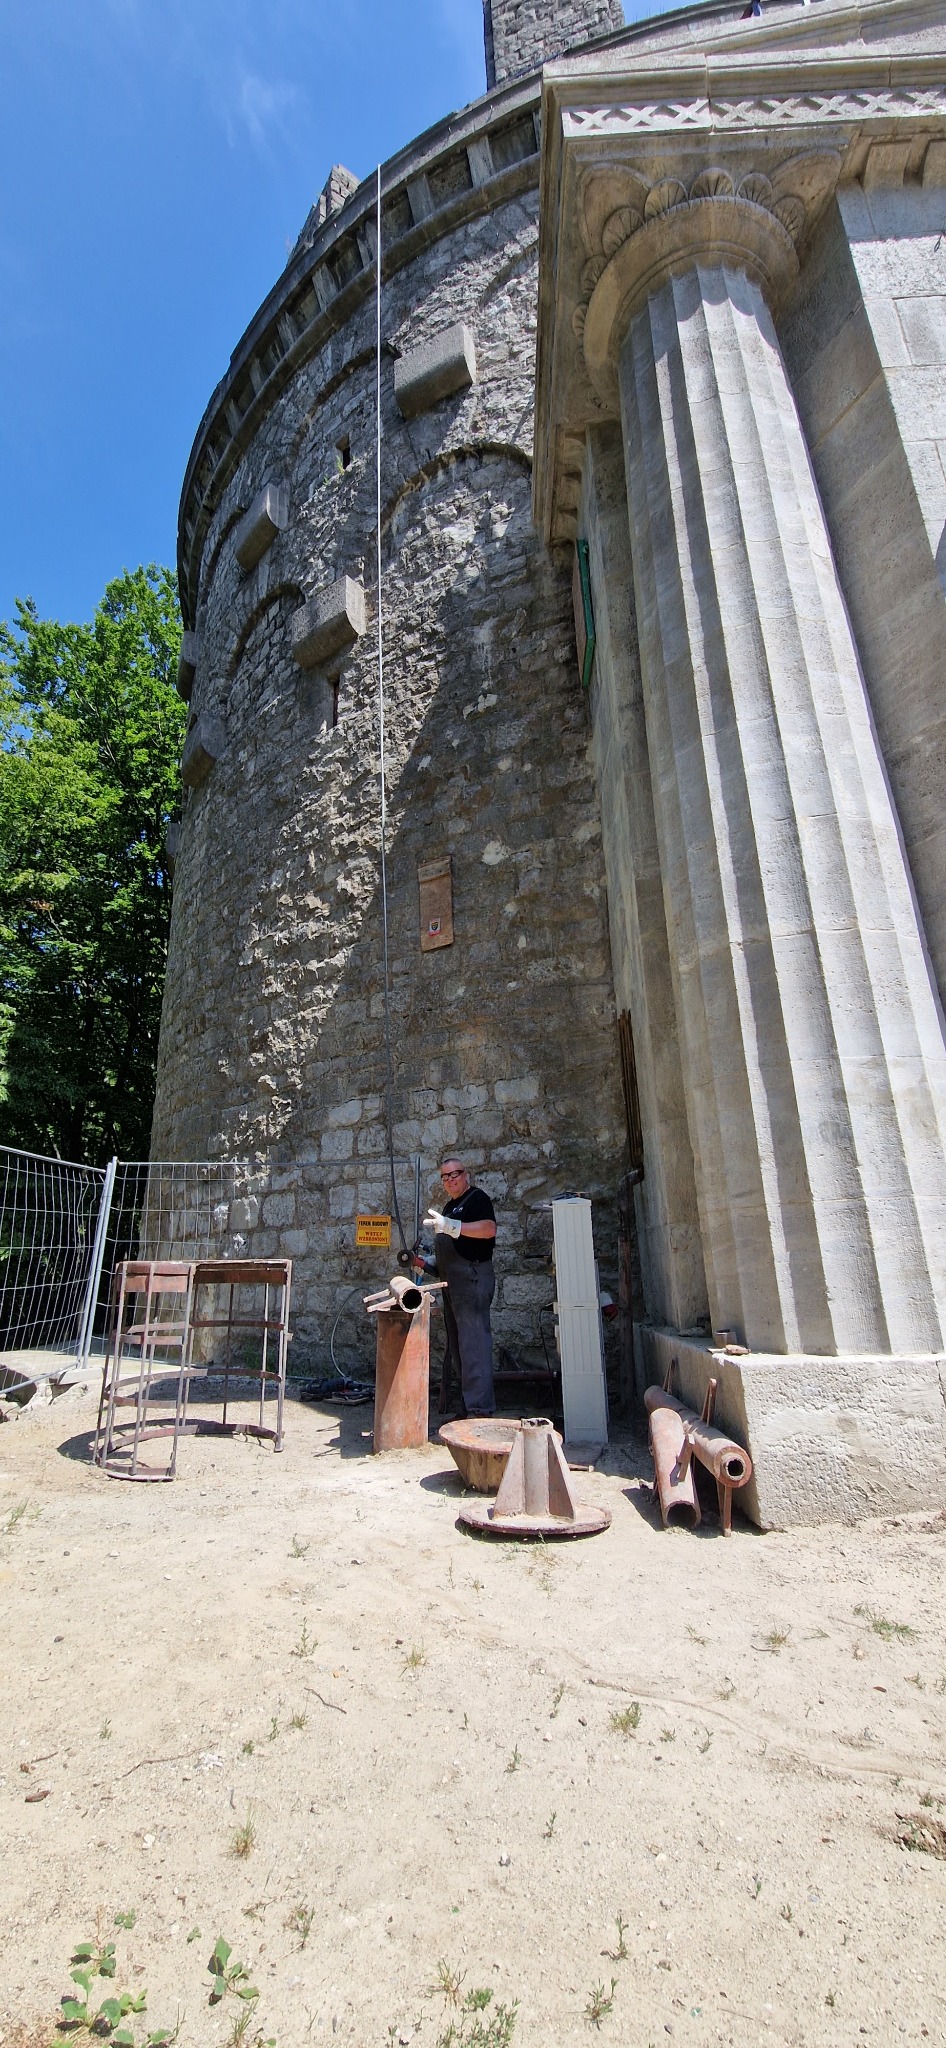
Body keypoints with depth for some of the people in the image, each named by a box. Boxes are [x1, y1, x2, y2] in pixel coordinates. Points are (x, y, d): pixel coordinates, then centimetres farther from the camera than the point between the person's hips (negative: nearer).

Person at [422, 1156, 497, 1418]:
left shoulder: (477, 1198, -7)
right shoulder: (450, 1206, 21)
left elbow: (489, 1229, -24)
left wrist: (450, 1225, -29)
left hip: (472, 1276, -10)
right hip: (452, 1280, 10)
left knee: (473, 1342, -11)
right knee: (457, 1345, 13)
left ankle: (480, 1410, -7)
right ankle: (467, 1404, 21)